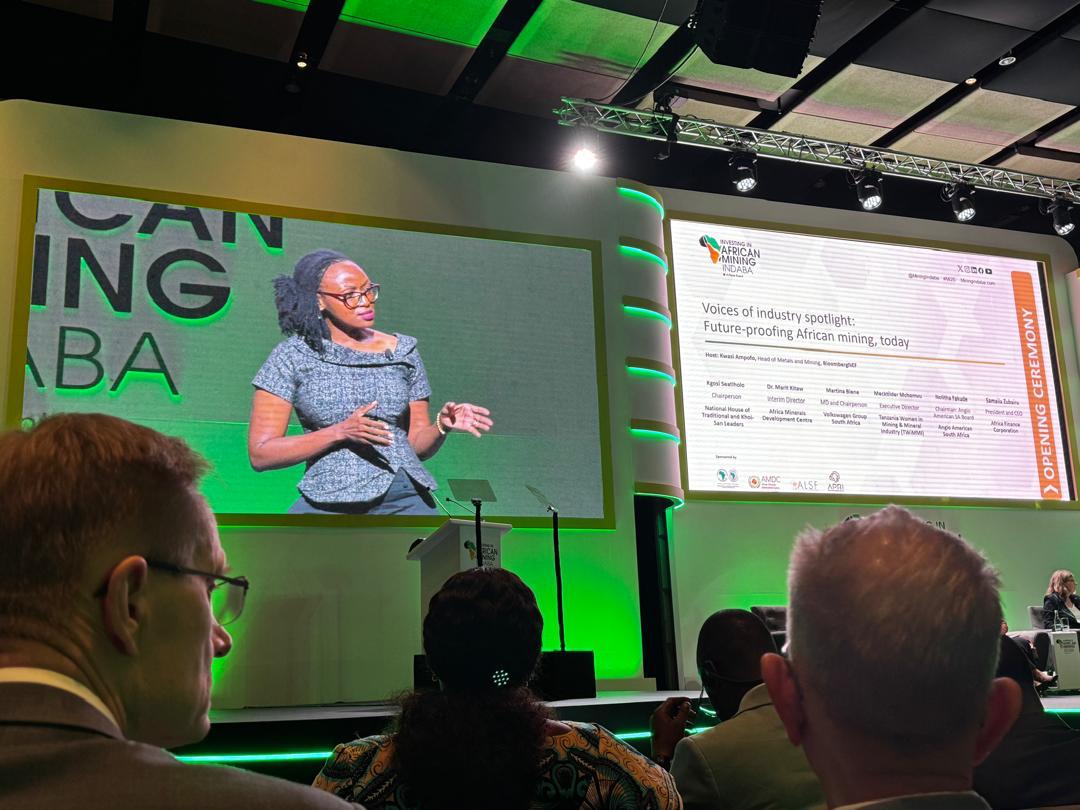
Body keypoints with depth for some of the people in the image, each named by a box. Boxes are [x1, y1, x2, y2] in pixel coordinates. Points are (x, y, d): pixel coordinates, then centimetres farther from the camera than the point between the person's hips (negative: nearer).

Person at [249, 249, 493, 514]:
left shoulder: (402, 351, 11)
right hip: (329, 503, -2)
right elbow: (260, 454, -3)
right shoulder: (292, 356, 2)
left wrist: (443, 426, -7)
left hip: (406, 497, 2)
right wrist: (340, 433, -14)